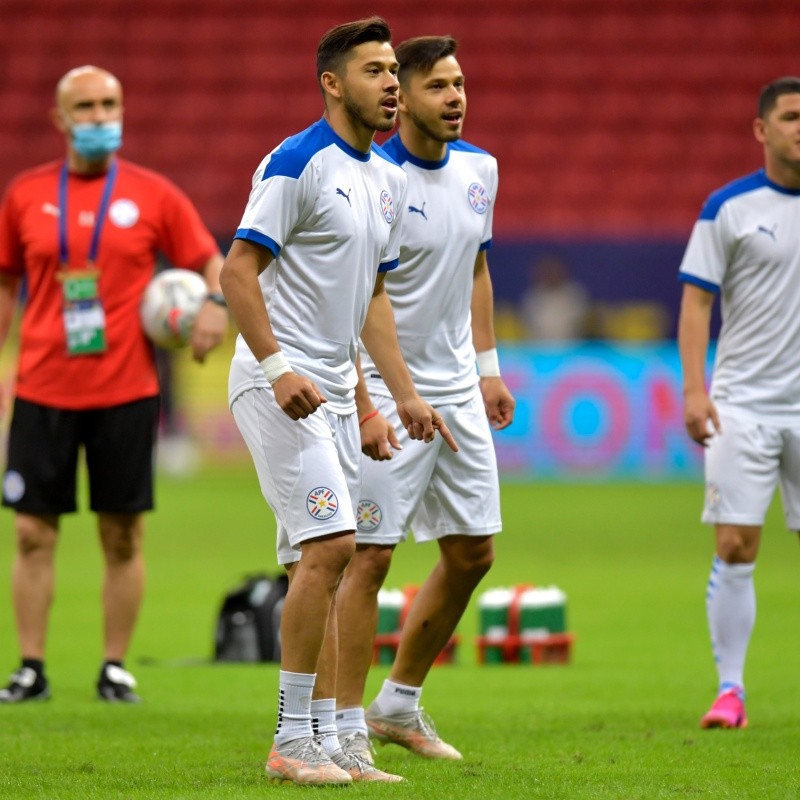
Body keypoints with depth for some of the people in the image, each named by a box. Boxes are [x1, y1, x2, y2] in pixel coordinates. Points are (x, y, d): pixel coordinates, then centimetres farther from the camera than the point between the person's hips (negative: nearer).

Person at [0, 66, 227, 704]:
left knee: (123, 536, 2)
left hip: (126, 392, -1)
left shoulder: (153, 195, 3)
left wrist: (216, 303, -12)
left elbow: (210, 261, 8)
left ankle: (116, 669, 10)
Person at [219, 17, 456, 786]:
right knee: (328, 544, -16)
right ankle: (292, 741, -11)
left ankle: (325, 740, 10)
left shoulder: (387, 178, 15)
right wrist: (278, 368, -24)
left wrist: (404, 393, 16)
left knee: (322, 560, 7)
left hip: (334, 390, 9)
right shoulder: (297, 163, -11)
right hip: (280, 381, -9)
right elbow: (238, 269, -15)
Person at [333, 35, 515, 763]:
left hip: (457, 389, 8)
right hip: (389, 390, -8)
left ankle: (400, 705, 24)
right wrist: (364, 407, -22)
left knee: (472, 553, 10)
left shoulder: (479, 169, 6)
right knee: (370, 555, -9)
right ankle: (346, 726, -3)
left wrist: (488, 367, 17)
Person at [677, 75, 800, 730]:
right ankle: (730, 690, 0)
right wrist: (694, 389, -11)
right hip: (743, 402, -2)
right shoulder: (730, 207, -1)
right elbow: (697, 301, -1)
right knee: (734, 548, -6)